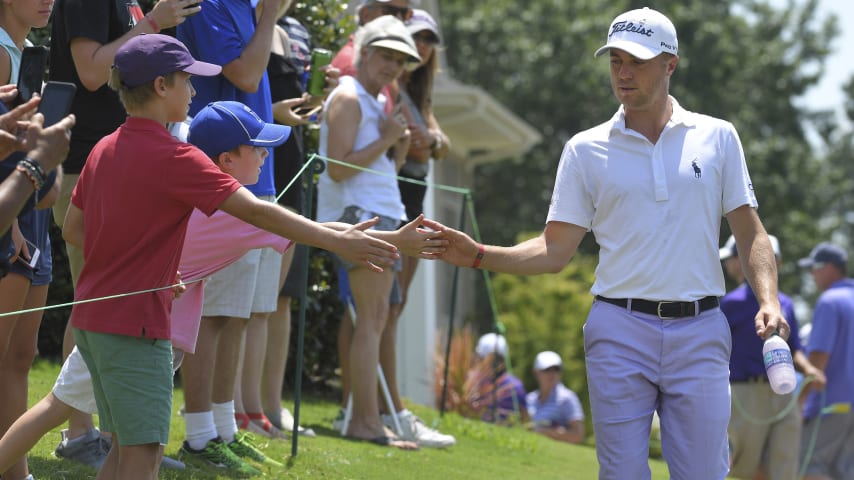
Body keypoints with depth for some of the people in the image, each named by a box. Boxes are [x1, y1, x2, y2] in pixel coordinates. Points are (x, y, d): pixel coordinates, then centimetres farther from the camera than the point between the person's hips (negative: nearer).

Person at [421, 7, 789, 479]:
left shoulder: (717, 137, 8)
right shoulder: (586, 149, 7)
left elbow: (750, 234, 8)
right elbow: (555, 250, 6)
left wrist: (769, 301, -8)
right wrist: (478, 255, -8)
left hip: (699, 333, 0)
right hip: (620, 331, 0)